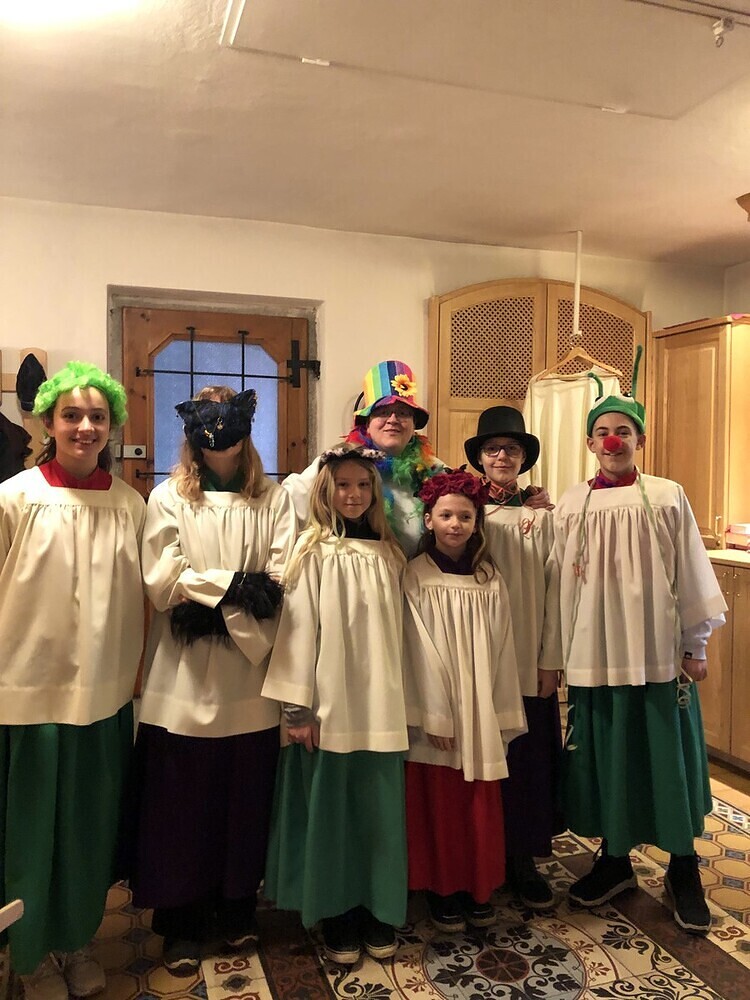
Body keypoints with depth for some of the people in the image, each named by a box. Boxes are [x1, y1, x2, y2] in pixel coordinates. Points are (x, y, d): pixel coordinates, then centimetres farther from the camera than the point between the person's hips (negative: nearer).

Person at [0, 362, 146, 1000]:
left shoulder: (131, 505, 0)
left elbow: (139, 597, 7)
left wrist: (134, 674, 9)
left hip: (106, 695, 3)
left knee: (92, 828, 16)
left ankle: (77, 941, 39)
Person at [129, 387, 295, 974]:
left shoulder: (273, 500, 5)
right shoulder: (169, 498, 3)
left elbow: (278, 586, -4)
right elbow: (164, 582, -7)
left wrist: (211, 605, -12)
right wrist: (235, 584, -12)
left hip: (249, 677, 1)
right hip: (185, 678, -1)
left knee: (246, 798, 10)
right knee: (182, 803, 7)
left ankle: (238, 910, 31)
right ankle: (183, 924, 26)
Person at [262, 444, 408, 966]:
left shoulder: (389, 553, 6)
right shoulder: (314, 551, -4)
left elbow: (397, 630, 7)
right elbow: (299, 628, -6)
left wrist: (401, 702, 5)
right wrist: (299, 707, -9)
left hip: (381, 707, 3)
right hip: (330, 706, -3)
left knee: (380, 811, 10)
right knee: (330, 811, 8)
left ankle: (378, 913, 29)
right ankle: (337, 918, 26)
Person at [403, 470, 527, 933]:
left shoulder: (490, 580, 3)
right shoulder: (415, 578, -6)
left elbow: (502, 650, 3)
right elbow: (419, 652, -9)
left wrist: (503, 716, 2)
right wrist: (434, 716, -11)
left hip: (482, 716, 3)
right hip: (435, 714, -3)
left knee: (482, 807, 11)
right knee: (438, 806, 8)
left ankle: (479, 889, 30)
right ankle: (442, 891, 26)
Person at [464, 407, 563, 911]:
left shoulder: (542, 517, 1)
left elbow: (553, 590, 1)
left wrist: (551, 660, -2)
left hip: (530, 661, 0)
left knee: (528, 757, 6)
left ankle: (524, 860, 22)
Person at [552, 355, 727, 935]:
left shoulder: (666, 497, -2)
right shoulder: (573, 505, 3)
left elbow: (692, 575, 0)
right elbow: (564, 583, 6)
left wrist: (696, 645, 0)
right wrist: (560, 654, 6)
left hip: (658, 651, -2)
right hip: (596, 654, 2)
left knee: (669, 755, 8)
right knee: (605, 755, 11)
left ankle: (683, 870, 27)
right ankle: (614, 859, 30)